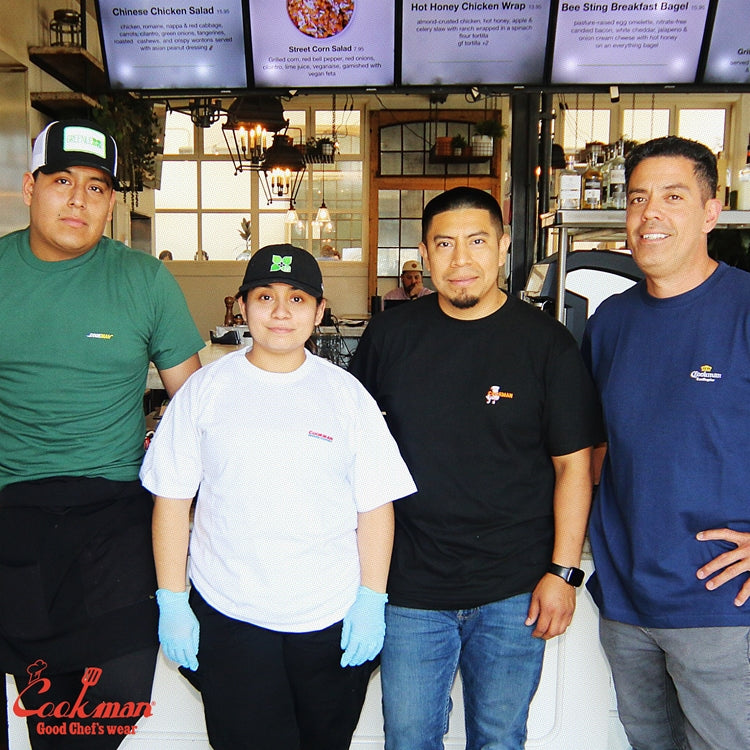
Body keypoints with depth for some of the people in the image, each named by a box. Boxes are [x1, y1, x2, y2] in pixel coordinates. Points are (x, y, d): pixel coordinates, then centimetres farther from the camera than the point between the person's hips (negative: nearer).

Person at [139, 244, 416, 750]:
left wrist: (372, 600, -4)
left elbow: (375, 506, 0)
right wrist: (172, 602, -1)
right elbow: (172, 500, 0)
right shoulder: (206, 390, -1)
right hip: (227, 615, 0)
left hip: (333, 619, 1)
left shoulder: (346, 394, -1)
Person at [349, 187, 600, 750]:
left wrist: (563, 570, -8)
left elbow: (573, 463, -3)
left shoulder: (546, 342, -6)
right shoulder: (390, 335, 0)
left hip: (514, 591, -1)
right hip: (410, 585, 2)